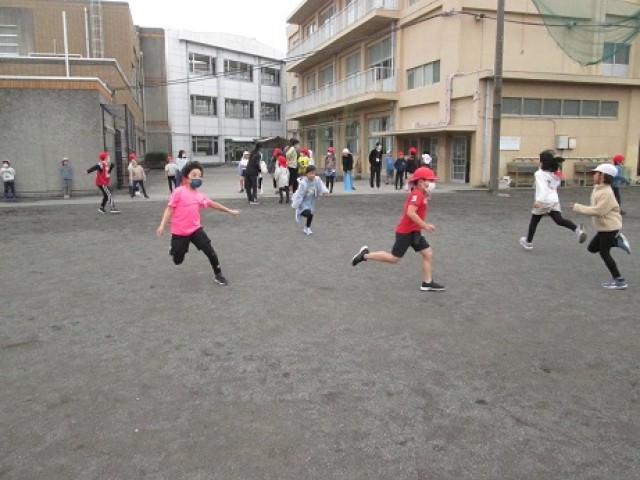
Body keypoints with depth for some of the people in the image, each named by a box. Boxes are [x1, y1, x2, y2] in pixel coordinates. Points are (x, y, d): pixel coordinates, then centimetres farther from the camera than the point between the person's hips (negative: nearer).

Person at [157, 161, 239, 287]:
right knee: (178, 260, 10)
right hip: (179, 232, -4)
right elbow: (170, 209, -10)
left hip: (195, 229, 4)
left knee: (210, 251, -9)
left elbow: (213, 204, 15)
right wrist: (162, 225, -16)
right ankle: (174, 249, 46)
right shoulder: (179, 192, -13)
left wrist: (230, 211, 20)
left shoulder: (200, 195, 3)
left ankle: (218, 275, 7)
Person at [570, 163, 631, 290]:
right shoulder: (599, 189, 9)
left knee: (604, 253, -3)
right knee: (592, 248, 17)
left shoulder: (606, 193, -23)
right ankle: (617, 241, 15)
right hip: (604, 227, 10)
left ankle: (619, 281, 4)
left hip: (609, 227, -10)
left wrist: (578, 208, -26)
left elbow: (599, 211, -29)